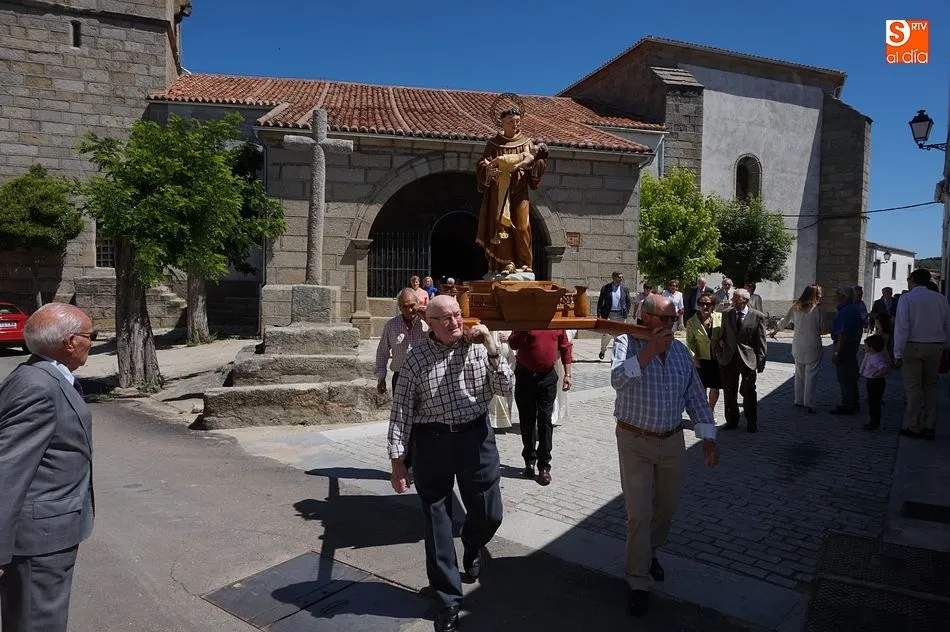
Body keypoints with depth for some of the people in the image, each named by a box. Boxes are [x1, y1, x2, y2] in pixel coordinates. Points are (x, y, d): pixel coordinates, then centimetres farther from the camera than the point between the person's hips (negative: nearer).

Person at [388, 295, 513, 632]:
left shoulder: (478, 347, -1)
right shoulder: (417, 358, -6)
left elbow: (505, 387, -4)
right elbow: (401, 411, -3)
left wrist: (491, 348, -16)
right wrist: (397, 459, -4)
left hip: (476, 437, 2)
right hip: (431, 442, -1)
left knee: (489, 515, 12)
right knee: (437, 523, 7)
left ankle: (472, 547, 50)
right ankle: (449, 599, 25)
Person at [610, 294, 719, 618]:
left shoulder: (680, 350, 5)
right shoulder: (627, 342, -10)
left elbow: (695, 396, 7)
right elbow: (618, 380, -29)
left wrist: (707, 437, 2)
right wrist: (649, 351, -32)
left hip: (672, 442, 5)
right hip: (635, 442, -5)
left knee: (666, 508, 19)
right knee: (639, 514, 0)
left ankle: (650, 552, 45)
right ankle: (639, 582, 15)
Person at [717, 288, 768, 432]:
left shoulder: (758, 316, -3)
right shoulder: (726, 315, 7)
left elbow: (761, 341, -3)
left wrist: (761, 361, -5)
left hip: (748, 359, -3)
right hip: (728, 359, 3)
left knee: (748, 392, 6)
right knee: (730, 392, 10)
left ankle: (751, 423, 21)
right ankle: (732, 421, 23)